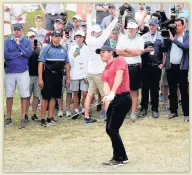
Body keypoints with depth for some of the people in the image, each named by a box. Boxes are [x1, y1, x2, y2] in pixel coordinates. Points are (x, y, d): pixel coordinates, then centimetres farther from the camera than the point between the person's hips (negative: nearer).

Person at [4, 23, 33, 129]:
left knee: (24, 96, -2)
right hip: (9, 72, 1)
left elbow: (28, 53, -11)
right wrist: (19, 53, -9)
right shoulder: (7, 42, 5)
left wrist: (19, 44, -10)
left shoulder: (27, 42, 5)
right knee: (9, 96, 7)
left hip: (23, 72, -1)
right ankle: (8, 118, 19)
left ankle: (23, 119, 5)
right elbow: (5, 55, -8)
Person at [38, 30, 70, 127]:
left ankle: (50, 118, 17)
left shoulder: (63, 50, 10)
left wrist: (68, 78, 11)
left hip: (58, 75, 5)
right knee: (45, 97, -1)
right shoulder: (46, 48, -5)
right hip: (48, 75, -5)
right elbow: (41, 63, -9)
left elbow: (67, 64, 15)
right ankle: (43, 119, 3)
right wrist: (40, 78, -15)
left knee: (53, 97, 10)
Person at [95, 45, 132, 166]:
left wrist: (112, 93, -28)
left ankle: (119, 158, 3)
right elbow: (106, 84, 3)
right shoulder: (105, 71, 20)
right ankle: (122, 157, 19)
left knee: (112, 129, -9)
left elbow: (119, 77, -15)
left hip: (123, 98, -8)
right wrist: (107, 96, -20)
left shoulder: (119, 60, 0)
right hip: (114, 99, 8)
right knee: (109, 129, 8)